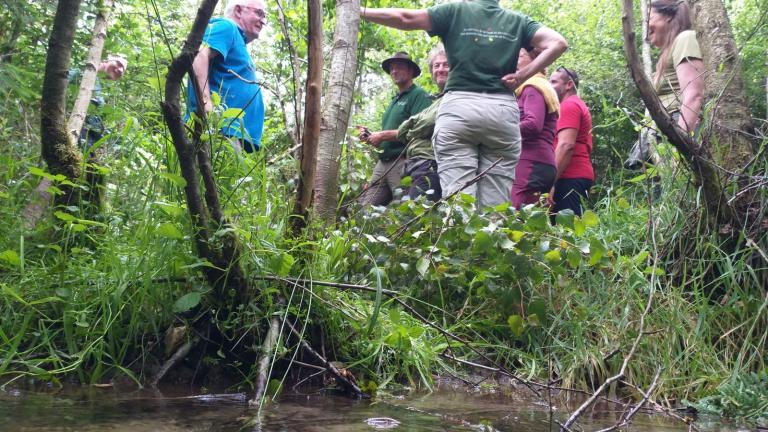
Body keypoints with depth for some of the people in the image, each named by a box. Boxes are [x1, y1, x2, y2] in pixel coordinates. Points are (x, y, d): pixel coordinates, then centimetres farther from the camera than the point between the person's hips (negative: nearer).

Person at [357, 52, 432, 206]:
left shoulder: (419, 95, -1)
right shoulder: (394, 101, 26)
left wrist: (383, 135, -11)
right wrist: (370, 137, 9)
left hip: (403, 163, -9)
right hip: (383, 163, 9)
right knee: (363, 207, -3)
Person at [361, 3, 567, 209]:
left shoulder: (455, 10, 12)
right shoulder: (517, 21, 17)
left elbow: (405, 18, 8)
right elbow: (557, 43, 5)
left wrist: (358, 11, 18)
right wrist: (521, 76, 3)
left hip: (458, 107, -2)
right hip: (503, 110, 2)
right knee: (496, 205, 0)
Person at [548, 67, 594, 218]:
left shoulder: (568, 105, -5)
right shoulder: (578, 105, 27)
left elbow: (566, 145, -17)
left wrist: (550, 181, -20)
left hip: (570, 177, -10)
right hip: (578, 175, 10)